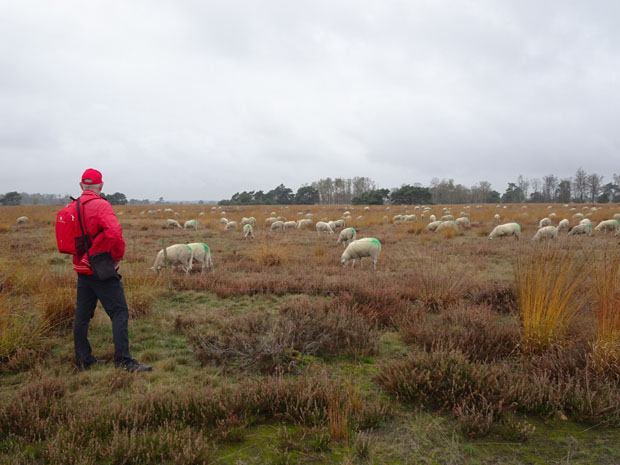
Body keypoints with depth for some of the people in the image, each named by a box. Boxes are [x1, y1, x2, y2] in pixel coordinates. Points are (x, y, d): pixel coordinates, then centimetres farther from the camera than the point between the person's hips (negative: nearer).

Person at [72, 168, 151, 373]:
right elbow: (114, 233, -29)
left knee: (82, 315, 13)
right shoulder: (100, 205, -15)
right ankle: (123, 360, -6)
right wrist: (118, 256, -15)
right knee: (119, 313, -4)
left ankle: (84, 359, 22)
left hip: (82, 269, 8)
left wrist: (81, 256, 17)